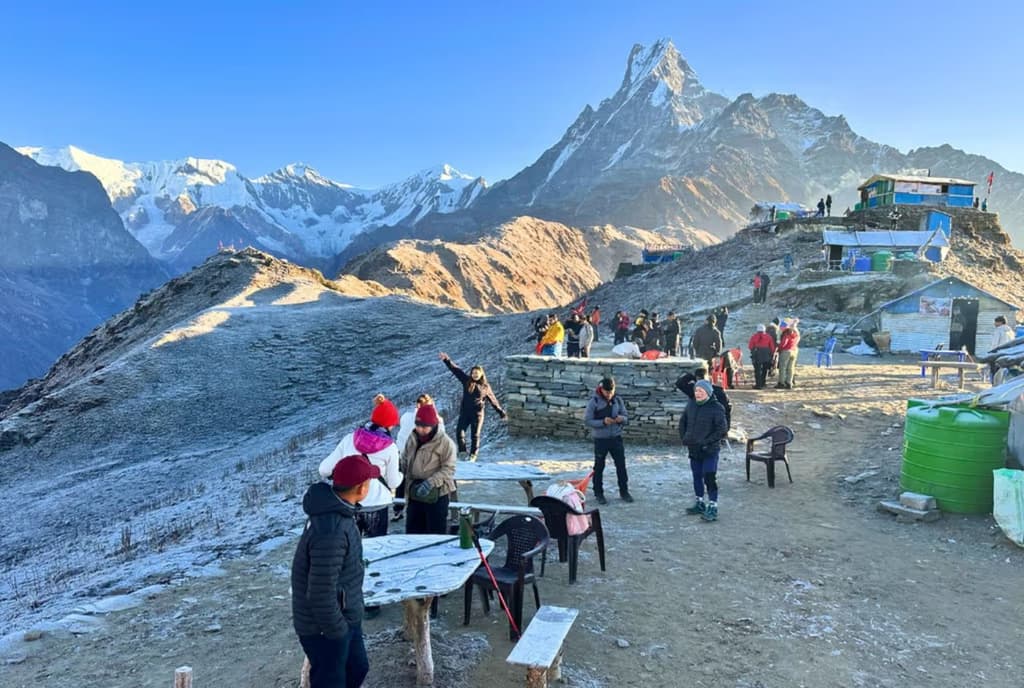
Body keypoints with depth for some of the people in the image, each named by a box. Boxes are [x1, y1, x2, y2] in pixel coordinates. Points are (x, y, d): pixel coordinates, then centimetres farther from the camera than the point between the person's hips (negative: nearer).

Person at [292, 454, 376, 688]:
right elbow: (321, 594, -31)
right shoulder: (331, 532, -35)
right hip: (323, 626, -9)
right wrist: (337, 630, -17)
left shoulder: (335, 507, -3)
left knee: (357, 669, 24)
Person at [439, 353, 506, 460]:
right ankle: (462, 451, 1)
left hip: (478, 414, -1)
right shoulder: (466, 381, 5)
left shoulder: (485, 387, 3)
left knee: (475, 435, 0)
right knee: (460, 431, -11)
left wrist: (501, 412, 13)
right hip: (465, 412, 1)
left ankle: (473, 455, 11)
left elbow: (493, 400, 11)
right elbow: (456, 370, 1)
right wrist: (447, 360, -6)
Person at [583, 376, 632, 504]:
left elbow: (625, 416, 8)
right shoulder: (594, 402, -12)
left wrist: (621, 418, -17)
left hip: (616, 437, 3)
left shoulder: (618, 400, 0)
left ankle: (624, 491, 22)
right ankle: (598, 493, 19)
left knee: (621, 465, 8)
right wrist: (603, 422, -25)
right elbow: (587, 420, -12)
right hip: (600, 439, -3)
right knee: (599, 467, 7)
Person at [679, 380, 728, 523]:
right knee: (697, 476, 16)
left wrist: (706, 442, -18)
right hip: (693, 449, 6)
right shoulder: (691, 404, 4)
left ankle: (712, 507, 2)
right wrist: (684, 438, 6)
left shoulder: (716, 408, -14)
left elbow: (722, 430, -16)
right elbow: (682, 422, 17)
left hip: (709, 451, -6)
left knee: (710, 478, -6)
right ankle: (700, 503, 30)